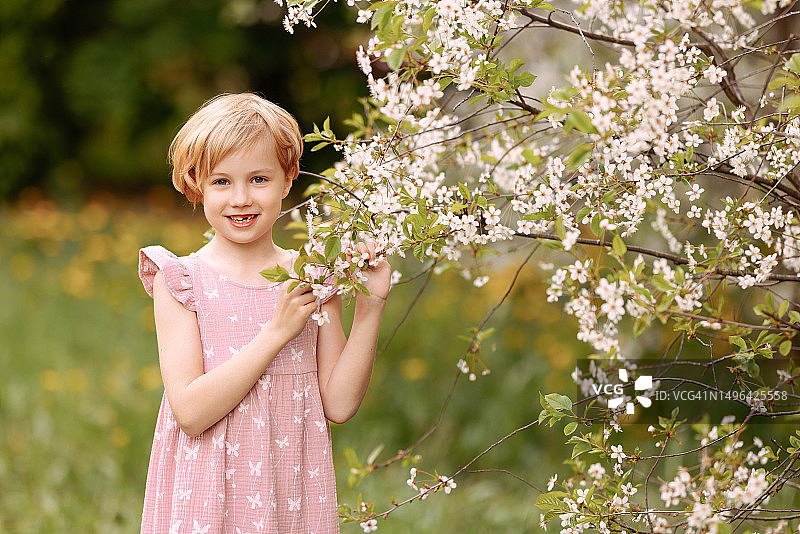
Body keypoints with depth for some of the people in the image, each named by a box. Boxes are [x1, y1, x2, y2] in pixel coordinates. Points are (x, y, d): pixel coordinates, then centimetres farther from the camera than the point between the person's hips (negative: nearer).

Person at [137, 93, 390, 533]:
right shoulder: (181, 281, -6)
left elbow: (338, 405, -1)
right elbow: (190, 412, -16)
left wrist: (369, 308, -9)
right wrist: (278, 331, -18)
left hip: (293, 497, 3)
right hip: (209, 496, -2)